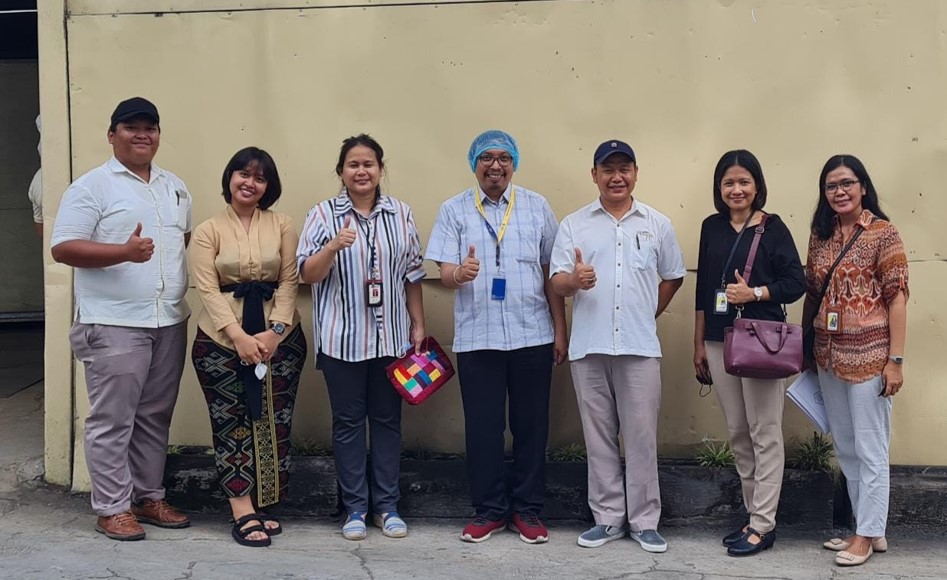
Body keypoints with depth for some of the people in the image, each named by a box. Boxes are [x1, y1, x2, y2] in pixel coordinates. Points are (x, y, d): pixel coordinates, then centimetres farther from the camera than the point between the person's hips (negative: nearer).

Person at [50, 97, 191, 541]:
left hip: (169, 322, 6)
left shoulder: (174, 187, 15)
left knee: (155, 417, 13)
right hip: (115, 324, -6)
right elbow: (63, 248, -12)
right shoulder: (92, 186, -5)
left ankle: (149, 497, 24)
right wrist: (124, 252, -23)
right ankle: (113, 508, 9)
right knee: (112, 420, 0)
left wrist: (177, 283, 10)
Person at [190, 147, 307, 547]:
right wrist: (238, 336, -17)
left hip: (280, 338, 2)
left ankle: (262, 506, 14)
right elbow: (208, 290, -6)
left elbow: (289, 282, 0)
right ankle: (244, 512, 2)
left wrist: (275, 331, -13)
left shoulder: (282, 226, 6)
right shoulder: (208, 231, 3)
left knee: (273, 422, 4)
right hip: (221, 341, -1)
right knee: (232, 424, -1)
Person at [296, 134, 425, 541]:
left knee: (387, 419, 8)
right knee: (348, 422, 5)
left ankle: (387, 506, 18)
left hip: (391, 337, 2)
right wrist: (334, 246, -25)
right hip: (342, 339, -2)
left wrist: (418, 326, 8)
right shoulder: (324, 214, -2)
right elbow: (307, 274, -8)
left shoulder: (401, 214, 6)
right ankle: (355, 507, 16)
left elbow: (412, 275, 10)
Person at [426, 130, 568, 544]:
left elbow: (551, 273, 8)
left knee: (531, 424, 6)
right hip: (476, 336, 0)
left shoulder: (537, 207, 7)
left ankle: (527, 508, 20)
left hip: (532, 335, 1)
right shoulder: (453, 210, 4)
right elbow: (445, 273, -2)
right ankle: (489, 509, 19)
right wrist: (459, 273, -26)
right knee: (482, 426, 5)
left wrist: (560, 330, 5)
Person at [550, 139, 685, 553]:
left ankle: (644, 520, 14)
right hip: (589, 347, 0)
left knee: (642, 437, 3)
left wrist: (650, 315, 10)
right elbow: (557, 283, -1)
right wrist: (575, 279, -23)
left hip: (640, 347, 0)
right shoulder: (573, 225, 5)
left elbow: (673, 277, 17)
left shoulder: (657, 224, 8)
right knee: (599, 436, 8)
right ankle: (608, 518, 19)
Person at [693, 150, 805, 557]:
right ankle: (754, 513, 21)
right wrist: (699, 344, 12)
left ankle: (762, 525, 5)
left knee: (765, 433, -1)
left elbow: (795, 283, -4)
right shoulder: (712, 228, 9)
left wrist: (754, 293, -18)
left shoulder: (773, 228, -3)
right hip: (719, 342, 5)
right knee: (737, 432, 10)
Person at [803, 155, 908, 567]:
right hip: (828, 354, 6)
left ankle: (868, 534, 13)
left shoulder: (883, 233, -7)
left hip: (868, 354, -6)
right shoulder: (821, 235, 9)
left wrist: (895, 360, -13)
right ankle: (869, 528, 25)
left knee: (869, 448, 2)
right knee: (845, 447, 13)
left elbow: (897, 297, -10)